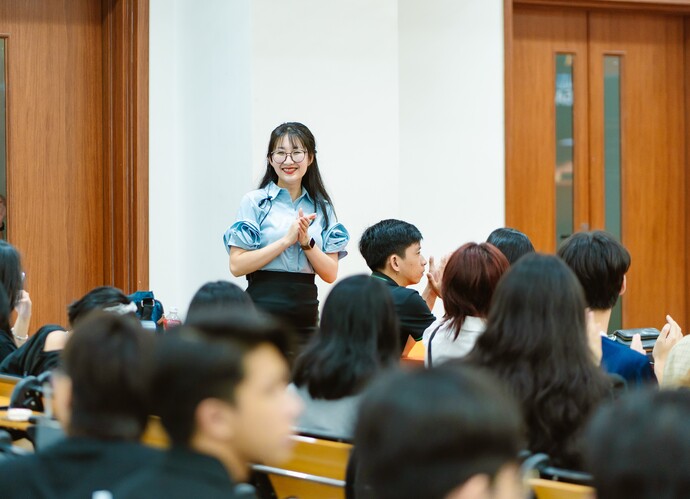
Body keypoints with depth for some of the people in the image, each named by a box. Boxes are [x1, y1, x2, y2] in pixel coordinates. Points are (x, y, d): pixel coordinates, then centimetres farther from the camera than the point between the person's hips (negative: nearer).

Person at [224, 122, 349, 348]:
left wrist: (306, 242, -10)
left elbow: (330, 274, 5)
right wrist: (286, 240, -14)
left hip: (305, 314, 4)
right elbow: (237, 265, -9)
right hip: (264, 311, -3)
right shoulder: (254, 202, 0)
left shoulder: (322, 207, 10)